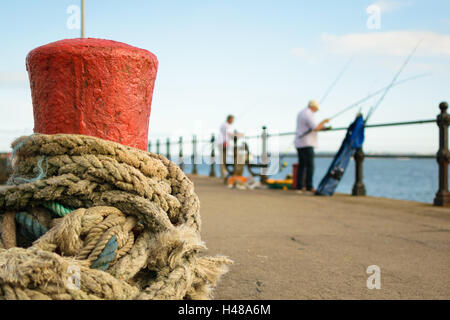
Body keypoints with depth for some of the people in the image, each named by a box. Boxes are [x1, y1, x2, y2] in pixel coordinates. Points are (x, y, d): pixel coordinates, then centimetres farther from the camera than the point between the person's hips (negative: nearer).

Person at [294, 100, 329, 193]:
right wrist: (324, 121, -5)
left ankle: (299, 185, 8)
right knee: (310, 165, -8)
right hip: (306, 144, -10)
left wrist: (320, 127, 19)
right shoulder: (309, 115, -14)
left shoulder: (301, 113, 16)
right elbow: (316, 128, -20)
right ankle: (309, 186, -10)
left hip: (299, 143, 10)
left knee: (301, 165, 9)